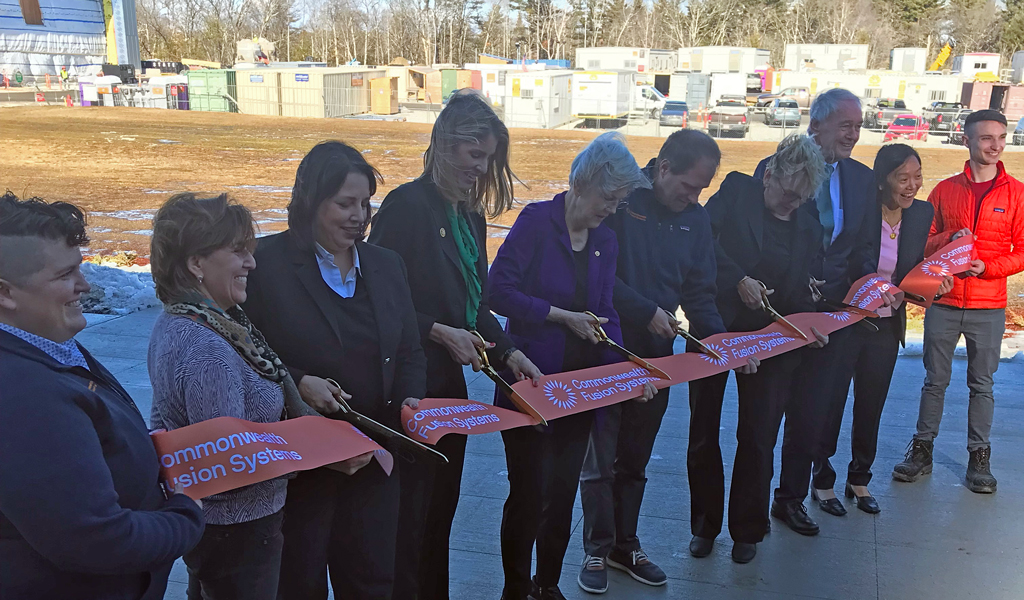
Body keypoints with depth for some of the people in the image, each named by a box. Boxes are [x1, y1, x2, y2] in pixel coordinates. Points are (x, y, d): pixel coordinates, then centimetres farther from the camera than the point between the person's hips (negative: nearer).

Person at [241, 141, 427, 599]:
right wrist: (298, 383, -22)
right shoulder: (267, 262, -10)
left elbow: (410, 353, 12)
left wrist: (410, 400, -6)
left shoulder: (386, 265, 7)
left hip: (375, 459, 5)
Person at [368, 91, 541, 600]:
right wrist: (439, 332, -20)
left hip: (449, 384, 8)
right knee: (409, 516, 1)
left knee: (442, 507, 17)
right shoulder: (407, 205, -13)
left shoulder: (471, 216, 11)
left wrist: (509, 352, 2)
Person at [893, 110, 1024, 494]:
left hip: (988, 307, -1)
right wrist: (949, 239, -14)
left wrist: (987, 267, -16)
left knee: (982, 384, 7)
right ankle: (922, 451, 20)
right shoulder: (945, 190, 5)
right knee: (935, 380, 9)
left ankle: (979, 457, 18)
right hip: (943, 302, 1)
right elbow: (923, 242, 7)